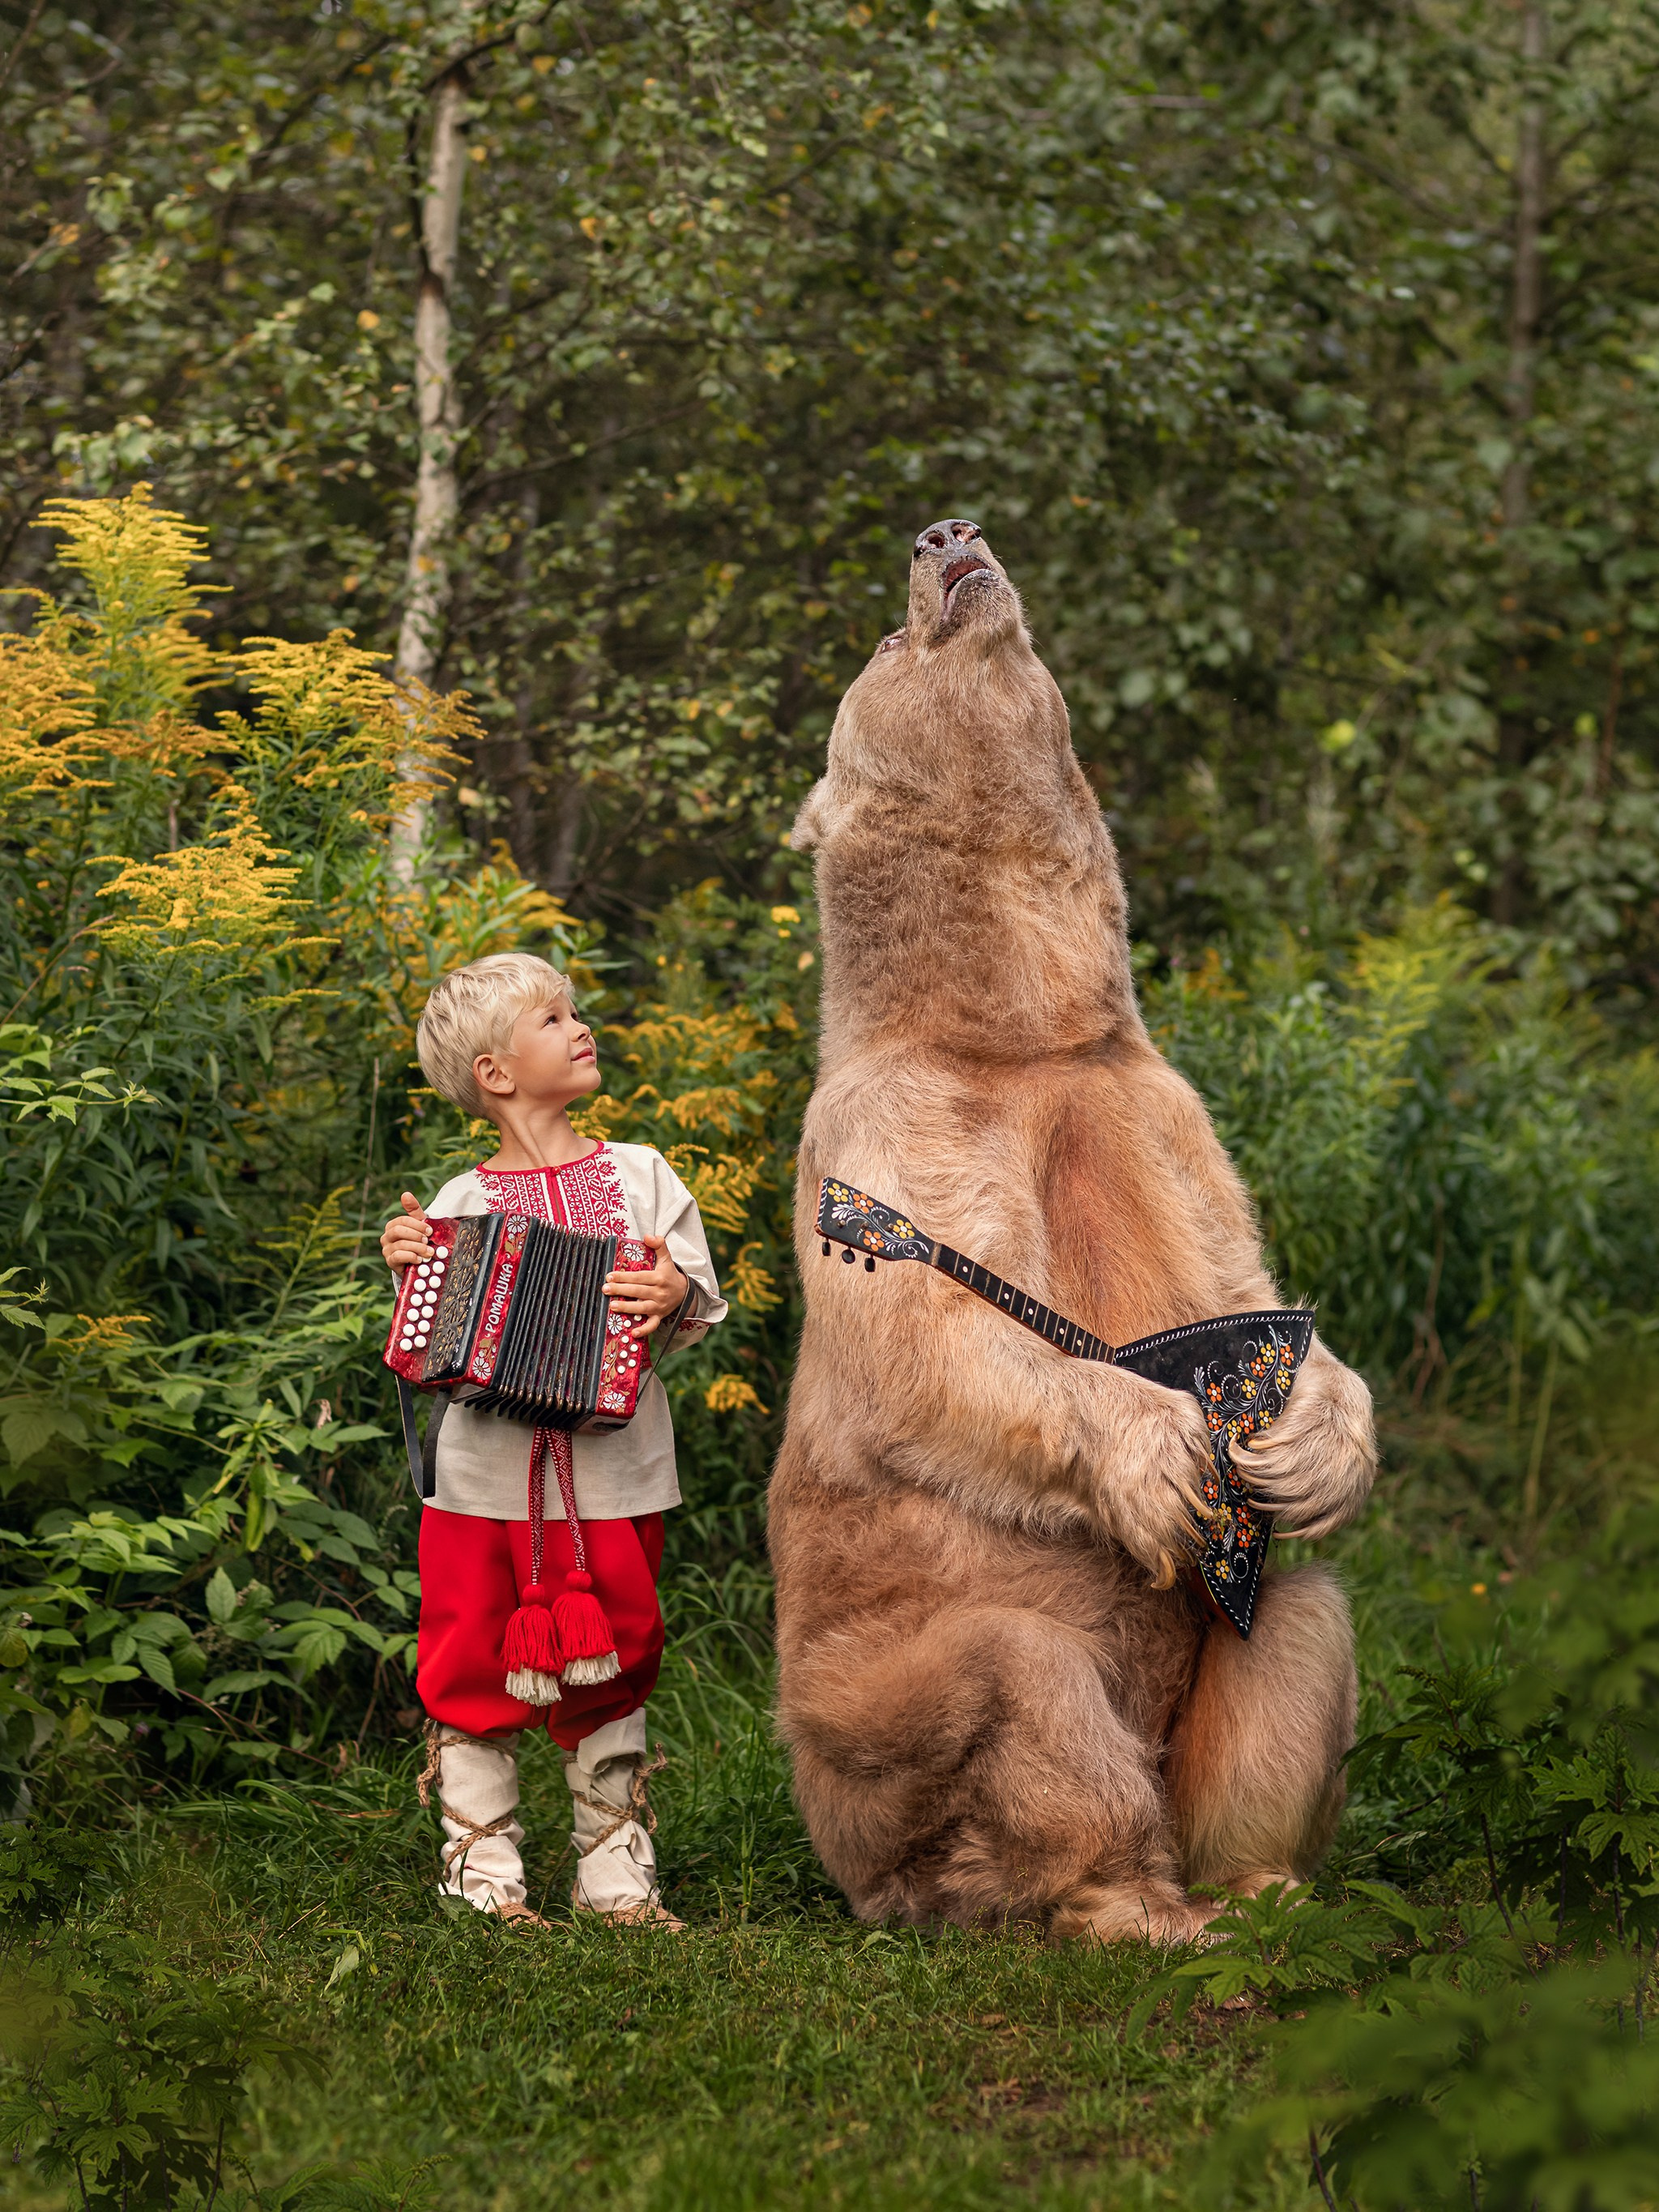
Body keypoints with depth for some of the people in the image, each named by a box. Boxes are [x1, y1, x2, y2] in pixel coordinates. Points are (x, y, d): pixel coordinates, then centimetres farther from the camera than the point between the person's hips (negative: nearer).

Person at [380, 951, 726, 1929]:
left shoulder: (640, 1176, 5)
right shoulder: (459, 1203, 0)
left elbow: (703, 1304, 4)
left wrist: (675, 1298, -17)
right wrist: (409, 1277, -16)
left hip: (612, 1479, 1)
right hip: (486, 1478, -1)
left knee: (612, 1682, 8)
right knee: (474, 1681, 1)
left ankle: (617, 1880, 17)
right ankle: (484, 1880, 11)